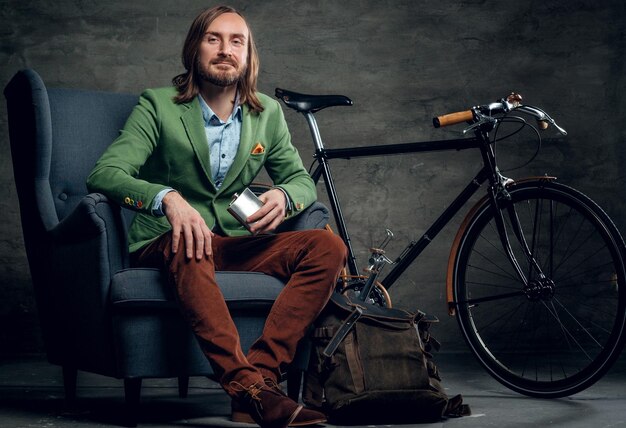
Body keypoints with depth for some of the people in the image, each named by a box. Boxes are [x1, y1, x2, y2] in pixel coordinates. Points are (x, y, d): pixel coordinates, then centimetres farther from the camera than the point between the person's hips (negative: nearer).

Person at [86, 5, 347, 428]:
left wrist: (284, 196, -10)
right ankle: (248, 385, -52)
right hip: (165, 244, -4)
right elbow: (104, 174, -14)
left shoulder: (267, 113, 11)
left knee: (329, 246, -20)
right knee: (190, 244, -40)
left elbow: (302, 179, 17)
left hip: (237, 244, 5)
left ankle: (262, 373, -35)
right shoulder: (158, 105, -2)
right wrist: (168, 198, -34)